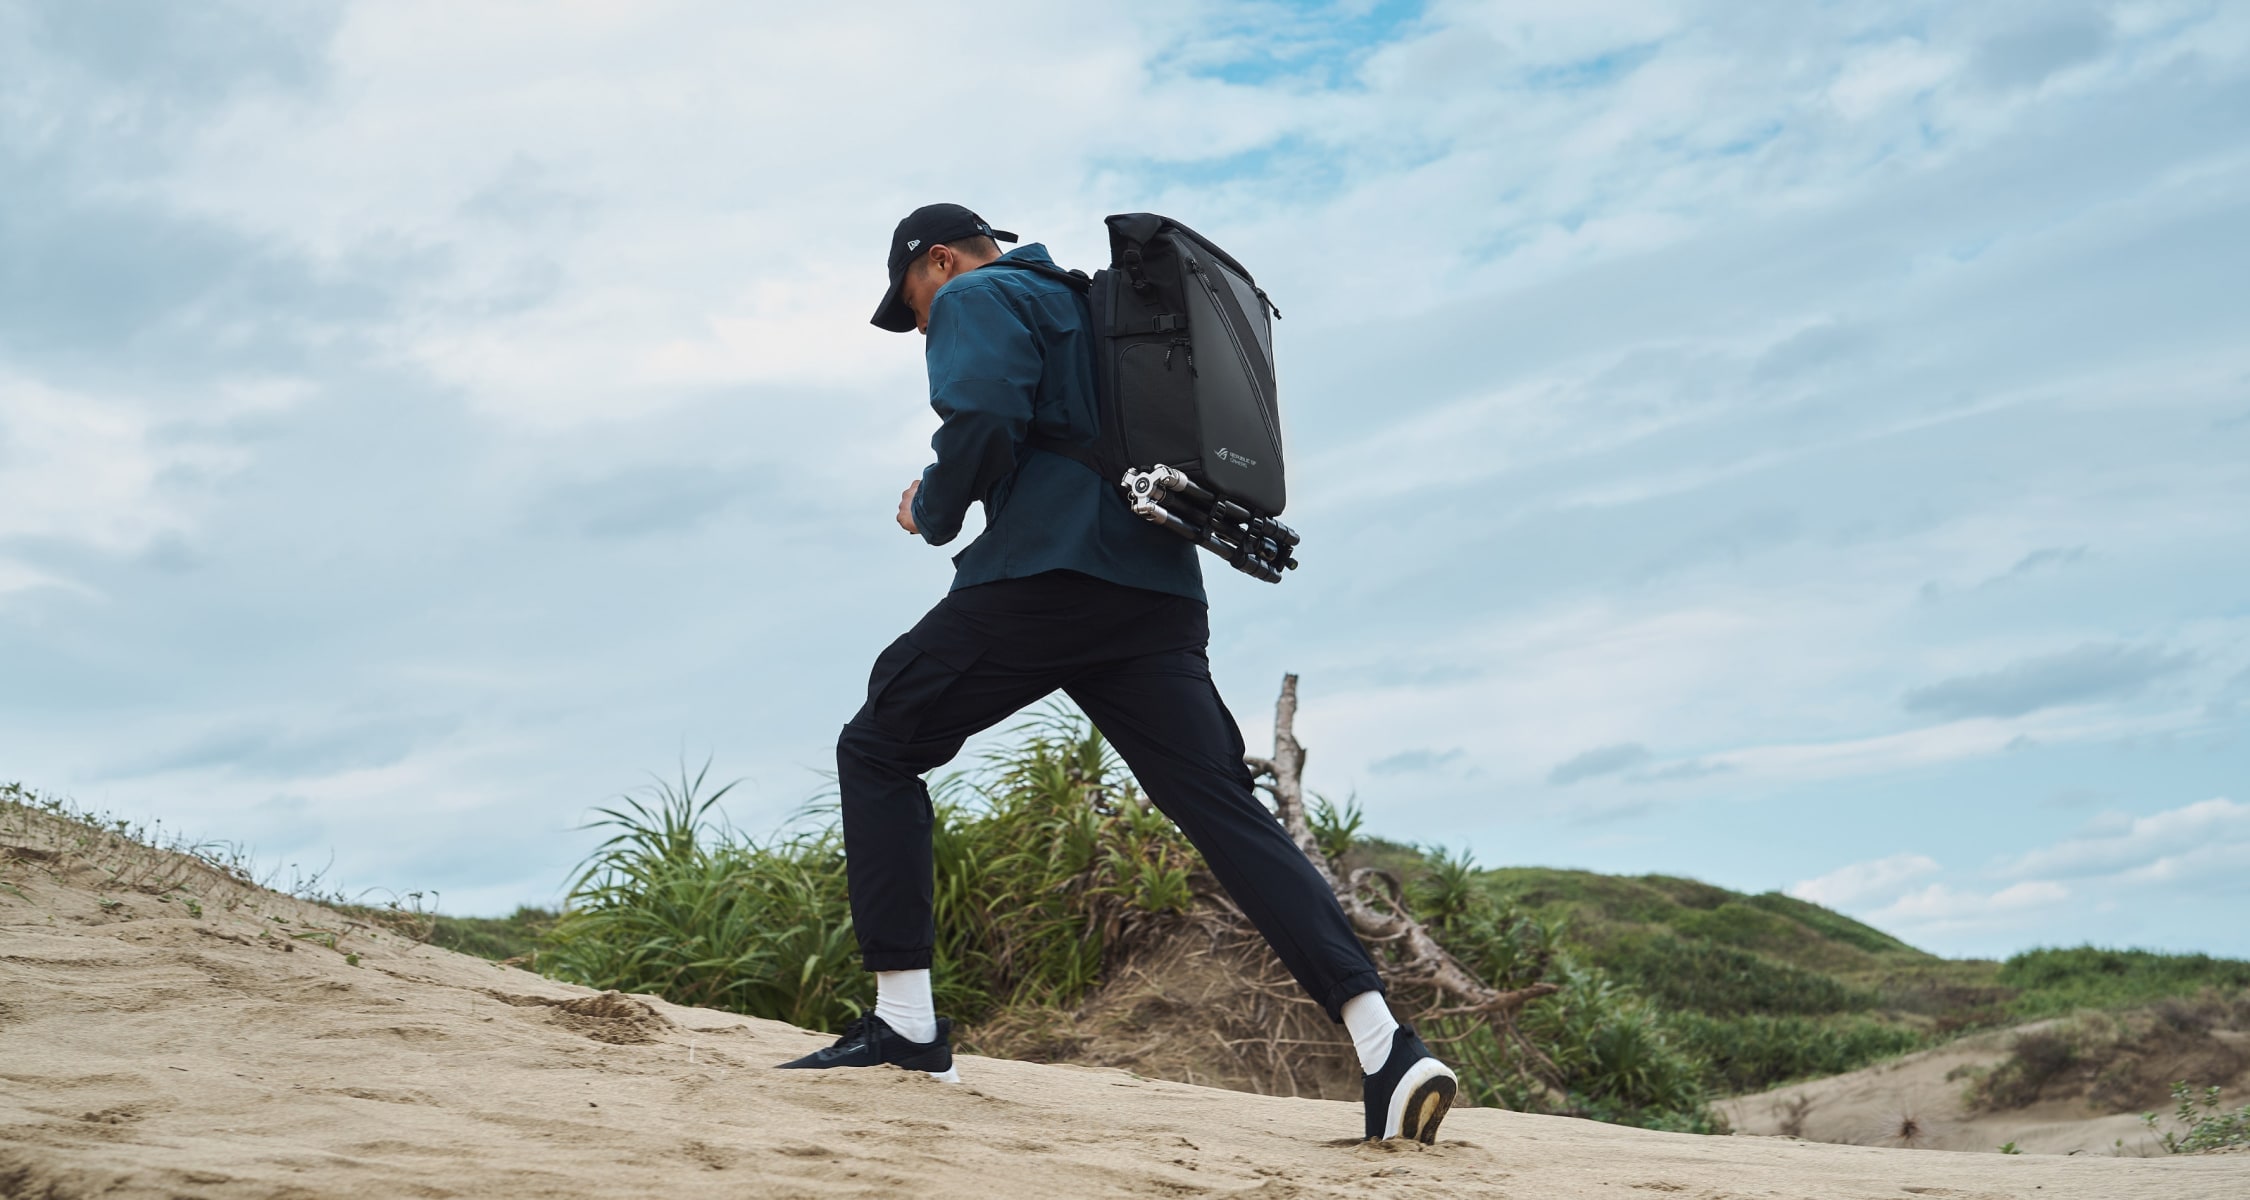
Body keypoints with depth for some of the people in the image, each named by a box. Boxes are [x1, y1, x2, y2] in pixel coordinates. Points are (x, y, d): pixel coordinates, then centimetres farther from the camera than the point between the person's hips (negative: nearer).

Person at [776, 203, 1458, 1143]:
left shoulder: (975, 298, 7)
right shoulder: (1089, 305, 31)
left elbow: (982, 422, -11)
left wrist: (931, 512, 6)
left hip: (1044, 574, -7)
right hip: (1161, 595, 7)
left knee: (877, 749, 9)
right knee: (1227, 808, -2)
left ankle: (906, 1024, -1)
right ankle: (1385, 1047, -17)